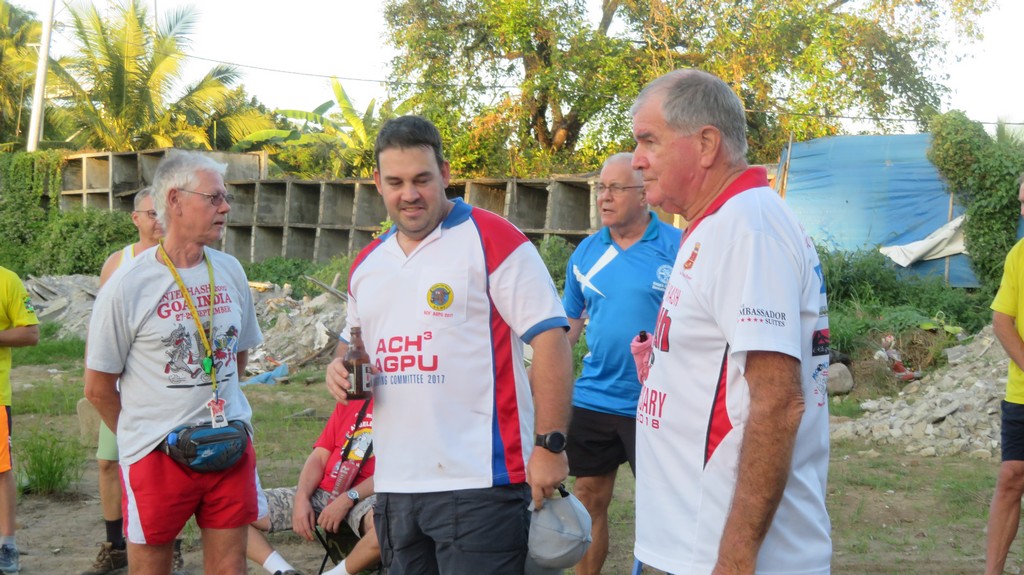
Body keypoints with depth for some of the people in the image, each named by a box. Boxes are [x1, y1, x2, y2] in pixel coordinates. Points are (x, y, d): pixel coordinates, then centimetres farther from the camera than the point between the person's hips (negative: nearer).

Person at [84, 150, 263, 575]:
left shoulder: (230, 272, 5)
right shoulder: (127, 285, -9)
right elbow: (99, 388, -2)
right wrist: (142, 436, 7)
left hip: (230, 448, 4)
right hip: (156, 456, -4)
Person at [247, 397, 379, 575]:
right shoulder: (348, 402, 17)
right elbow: (319, 457, 14)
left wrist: (348, 499, -19)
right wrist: (301, 498, -4)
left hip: (367, 496, -5)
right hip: (322, 493, 5)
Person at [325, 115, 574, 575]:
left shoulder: (491, 239, -7)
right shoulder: (367, 263, 14)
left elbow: (550, 340, -11)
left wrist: (550, 445, -16)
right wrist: (341, 365, 4)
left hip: (479, 484, -7)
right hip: (394, 483, 7)